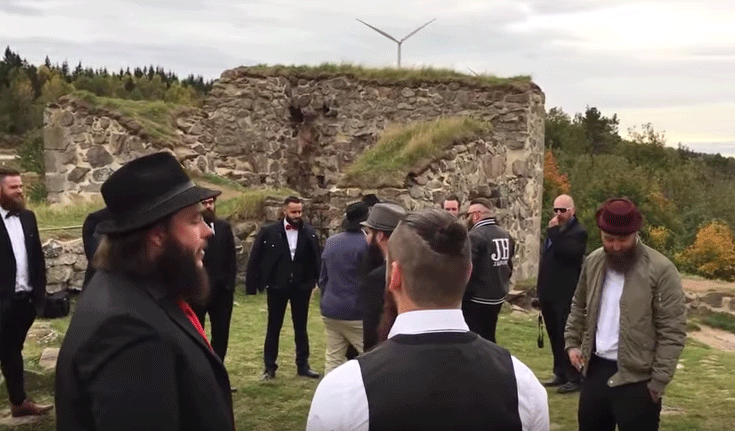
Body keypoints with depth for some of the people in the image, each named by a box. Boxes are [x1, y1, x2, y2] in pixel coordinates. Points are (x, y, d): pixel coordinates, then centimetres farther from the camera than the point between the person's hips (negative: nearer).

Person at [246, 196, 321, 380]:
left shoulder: (309, 233, -2)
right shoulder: (268, 232, -7)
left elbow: (316, 260, -3)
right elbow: (255, 260, -5)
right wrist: (252, 285, -8)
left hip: (301, 287, 1)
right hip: (277, 287, -1)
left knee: (301, 327, 12)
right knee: (273, 328, 9)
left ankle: (303, 365, 22)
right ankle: (269, 367, 19)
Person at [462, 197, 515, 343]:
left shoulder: (475, 236, -18)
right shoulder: (505, 235, 8)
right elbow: (509, 266, 15)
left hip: (476, 300, -8)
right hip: (497, 299, 8)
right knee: (488, 339, 19)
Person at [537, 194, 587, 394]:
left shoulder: (578, 232, -10)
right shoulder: (554, 230, 16)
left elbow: (566, 252, -27)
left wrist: (554, 231, -22)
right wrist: (541, 286, 17)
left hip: (565, 294, -8)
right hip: (549, 293, 8)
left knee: (567, 335, -5)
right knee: (554, 335, 13)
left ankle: (575, 378, 1)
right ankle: (560, 373, 22)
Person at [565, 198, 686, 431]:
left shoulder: (661, 270, -13)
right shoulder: (592, 262, 5)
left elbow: (672, 331, -14)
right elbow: (579, 307, 20)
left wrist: (658, 381, -15)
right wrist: (572, 342, 9)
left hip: (636, 379, -5)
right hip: (595, 370, 6)